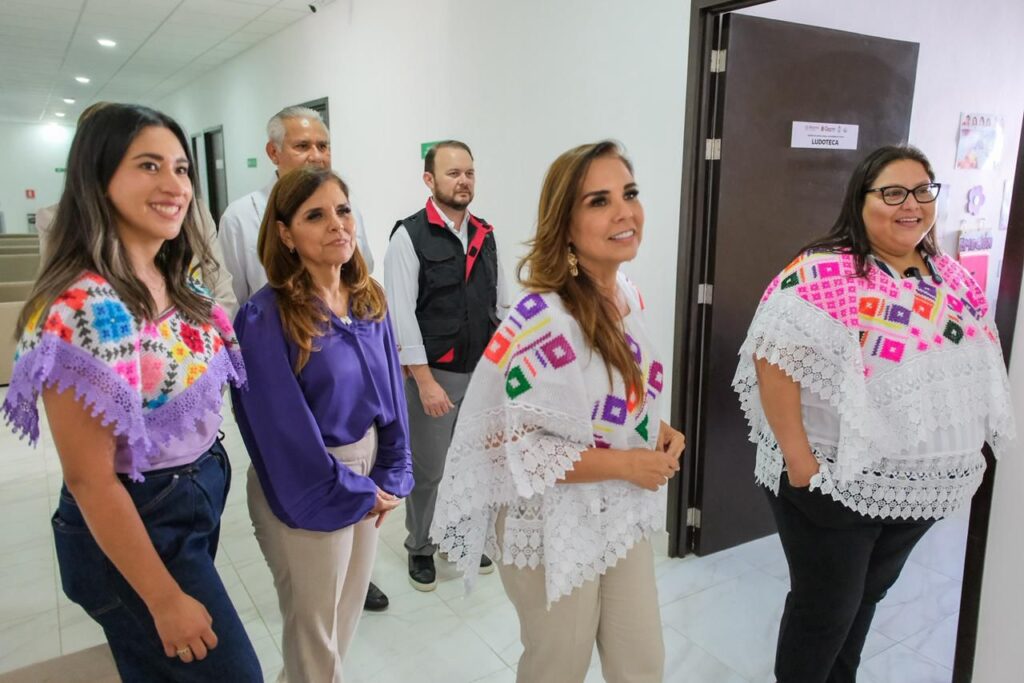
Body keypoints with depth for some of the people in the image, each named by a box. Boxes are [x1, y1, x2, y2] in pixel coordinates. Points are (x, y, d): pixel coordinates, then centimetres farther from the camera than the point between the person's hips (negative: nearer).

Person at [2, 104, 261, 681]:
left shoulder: (176, 284, 0)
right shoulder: (83, 309, -26)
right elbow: (88, 480, -24)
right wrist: (164, 599, -18)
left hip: (201, 500, 8)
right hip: (138, 528, -7)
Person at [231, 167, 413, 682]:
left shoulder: (369, 301, -2)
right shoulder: (266, 318, -22)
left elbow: (389, 388, 3)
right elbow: (283, 428, -21)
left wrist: (391, 476, -3)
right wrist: (350, 494, -13)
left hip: (368, 476, 6)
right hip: (308, 491, -6)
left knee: (347, 616, 25)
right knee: (314, 631, 15)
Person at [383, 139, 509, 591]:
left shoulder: (485, 236, 7)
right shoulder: (410, 237, -9)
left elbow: (501, 305, 11)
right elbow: (401, 314, -14)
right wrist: (425, 380, -17)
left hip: (483, 372, 5)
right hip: (433, 374, -5)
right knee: (428, 468, 8)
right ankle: (421, 549, 29)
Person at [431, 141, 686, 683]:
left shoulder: (628, 294, -1)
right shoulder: (544, 321, -27)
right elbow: (513, 446, -26)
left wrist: (659, 431, -4)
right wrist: (627, 464, -23)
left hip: (622, 518, 7)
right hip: (554, 530, -7)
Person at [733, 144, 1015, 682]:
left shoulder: (954, 278, 6)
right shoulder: (823, 274, -19)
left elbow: (983, 369, 16)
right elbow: (774, 359, -24)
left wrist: (969, 457, 12)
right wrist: (798, 458, -24)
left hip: (923, 488, 7)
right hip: (833, 483, -7)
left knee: (867, 597, 24)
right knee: (825, 607, 9)